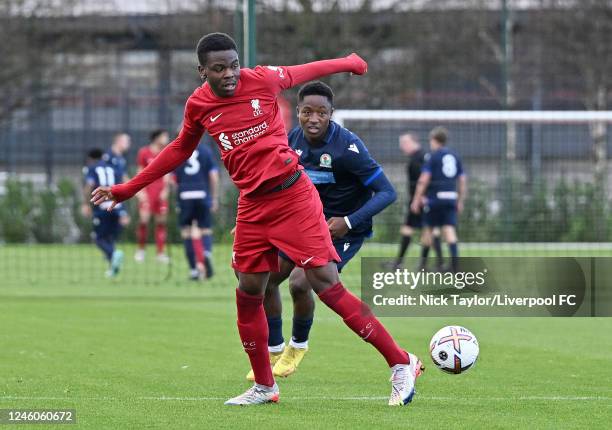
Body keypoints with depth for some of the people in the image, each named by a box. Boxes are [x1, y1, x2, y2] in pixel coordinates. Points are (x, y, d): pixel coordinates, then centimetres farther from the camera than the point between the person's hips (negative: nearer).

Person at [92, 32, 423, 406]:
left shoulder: (262, 79, -9)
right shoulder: (198, 105, 2)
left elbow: (306, 71, 10)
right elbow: (180, 150, 19)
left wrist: (350, 63, 28)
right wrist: (128, 189, 21)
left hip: (293, 195, -5)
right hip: (252, 204, 5)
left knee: (327, 284, -11)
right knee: (248, 294, 6)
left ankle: (401, 364, -5)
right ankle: (264, 387, 26)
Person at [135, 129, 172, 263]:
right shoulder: (144, 152, 0)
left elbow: (166, 174, 9)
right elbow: (140, 173, 1)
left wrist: (165, 190, -2)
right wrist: (140, 191, -6)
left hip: (161, 192, 3)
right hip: (147, 191, -3)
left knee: (161, 221, 2)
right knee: (144, 220, -12)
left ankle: (161, 252, 8)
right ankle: (141, 250, 4)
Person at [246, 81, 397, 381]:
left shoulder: (347, 147, -25)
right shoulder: (293, 140, -5)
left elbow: (387, 193, -25)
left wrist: (349, 222, -33)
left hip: (342, 231, -7)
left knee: (299, 283, -22)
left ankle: (298, 345, 7)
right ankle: (274, 351, 20)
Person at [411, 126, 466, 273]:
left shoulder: (433, 156, -5)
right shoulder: (455, 157, 12)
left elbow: (424, 180, -9)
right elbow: (462, 181, 13)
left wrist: (416, 200, -5)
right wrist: (460, 201, 20)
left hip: (434, 198, -4)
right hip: (451, 197, 4)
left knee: (428, 229, 8)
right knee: (449, 229, -3)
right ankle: (455, 257, -22)